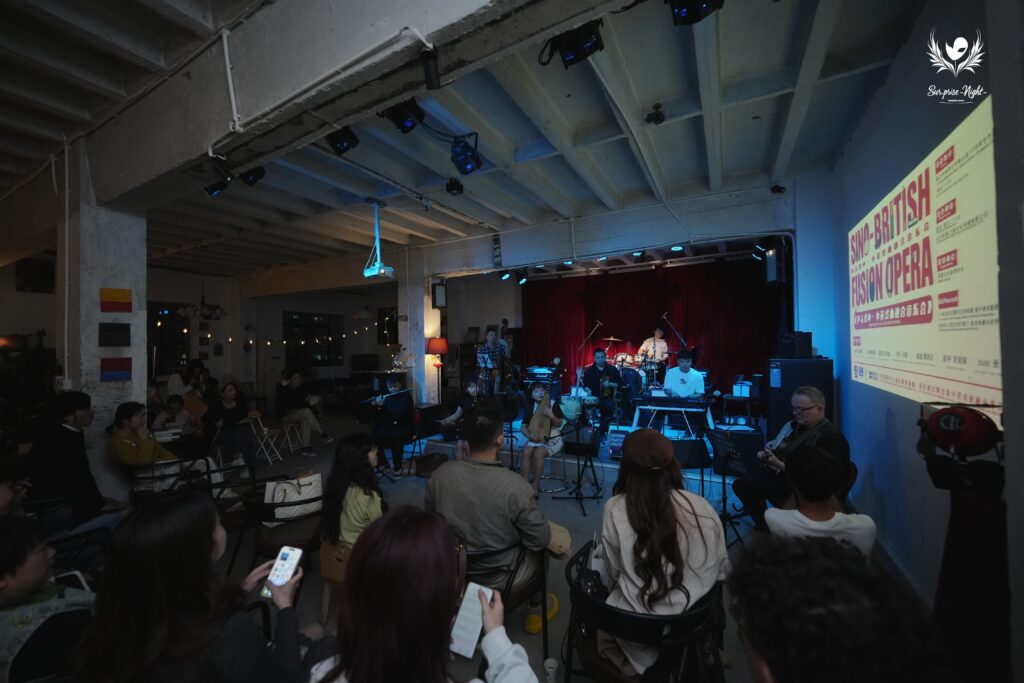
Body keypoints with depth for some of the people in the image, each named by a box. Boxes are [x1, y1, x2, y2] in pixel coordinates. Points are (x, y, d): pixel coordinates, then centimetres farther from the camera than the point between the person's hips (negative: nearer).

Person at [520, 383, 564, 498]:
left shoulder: (553, 404, -6)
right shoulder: (530, 406, 4)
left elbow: (559, 424, -6)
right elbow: (523, 427, 3)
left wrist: (551, 415, -25)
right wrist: (529, 435, -17)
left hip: (552, 439, -3)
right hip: (535, 438, 4)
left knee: (538, 453, -30)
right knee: (526, 452, -26)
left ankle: (535, 485, -16)